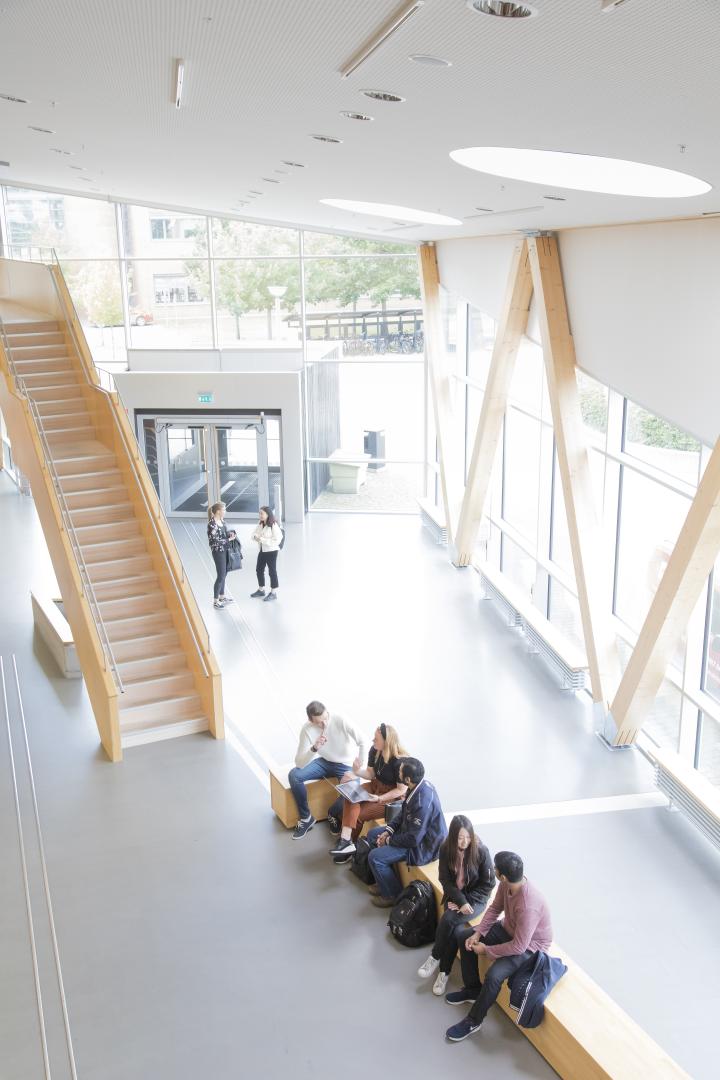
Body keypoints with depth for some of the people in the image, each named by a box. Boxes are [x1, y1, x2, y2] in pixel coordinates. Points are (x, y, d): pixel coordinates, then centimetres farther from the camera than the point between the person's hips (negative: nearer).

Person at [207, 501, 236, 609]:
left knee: (224, 574, 17)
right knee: (221, 576, -4)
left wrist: (230, 533, 1)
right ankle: (215, 601, 5)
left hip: (225, 550, 8)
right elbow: (214, 541, -22)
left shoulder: (222, 521, 6)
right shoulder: (212, 524, -20)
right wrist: (229, 539, -18)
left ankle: (222, 596, 31)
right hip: (218, 552, -8)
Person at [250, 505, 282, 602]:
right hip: (262, 550, 8)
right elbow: (254, 533, 12)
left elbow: (277, 540, -23)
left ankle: (273, 593, 16)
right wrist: (255, 537, -13)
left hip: (271, 551, -8)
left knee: (272, 571, 3)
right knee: (259, 570, 17)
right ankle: (261, 590, 36)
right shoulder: (260, 524, 3)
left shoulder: (273, 526, -20)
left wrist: (262, 539, -25)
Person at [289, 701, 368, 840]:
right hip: (323, 761, 2)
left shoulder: (340, 720, -25)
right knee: (294, 775, -21)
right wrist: (314, 748, -40)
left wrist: (360, 759, -35)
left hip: (344, 765, -2)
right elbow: (299, 763, -24)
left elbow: (363, 741, -21)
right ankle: (306, 817, -3)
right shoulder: (307, 729, -20)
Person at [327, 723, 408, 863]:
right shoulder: (374, 751, -7)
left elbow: (402, 790, -19)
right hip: (376, 786, 7)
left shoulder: (399, 762, -26)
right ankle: (346, 841, -25)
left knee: (359, 814, -16)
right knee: (350, 797, -21)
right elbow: (371, 774, 5)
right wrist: (357, 771, -15)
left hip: (394, 797, -6)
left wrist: (379, 799, -24)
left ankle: (347, 841, 9)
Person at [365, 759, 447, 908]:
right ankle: (385, 881, 26)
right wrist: (388, 830, -1)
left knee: (375, 857, -16)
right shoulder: (419, 785, -8)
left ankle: (392, 895, 7)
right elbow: (404, 814, 10)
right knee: (372, 834, 13)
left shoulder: (422, 802, -36)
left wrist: (389, 840, -13)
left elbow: (413, 839, -28)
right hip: (412, 830, 10)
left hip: (424, 846, -10)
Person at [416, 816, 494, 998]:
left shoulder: (481, 851, -17)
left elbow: (488, 883, -10)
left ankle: (435, 958, -4)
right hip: (454, 896, 2)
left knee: (447, 920, -27)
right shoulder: (446, 850, -10)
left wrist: (467, 901, -17)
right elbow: (445, 880, -5)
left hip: (475, 899, -2)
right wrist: (461, 901, -20)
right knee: (456, 931, -25)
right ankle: (444, 972, -7)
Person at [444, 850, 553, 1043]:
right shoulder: (508, 883, -17)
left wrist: (486, 950, -20)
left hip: (529, 945, -8)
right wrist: (478, 933, -8)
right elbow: (495, 908, 2)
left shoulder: (528, 905, -40)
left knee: (493, 976, -25)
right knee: (467, 938, 6)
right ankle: (472, 989, 25)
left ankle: (473, 1021, -1)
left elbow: (519, 946, -32)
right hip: (509, 929, 8)